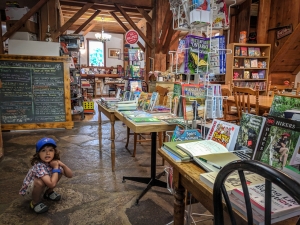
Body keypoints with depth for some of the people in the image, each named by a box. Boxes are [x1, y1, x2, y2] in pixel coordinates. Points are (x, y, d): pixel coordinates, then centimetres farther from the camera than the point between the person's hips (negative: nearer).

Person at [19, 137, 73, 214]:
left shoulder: (54, 162, -14)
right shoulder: (39, 166, -34)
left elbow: (70, 175, -9)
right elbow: (52, 184, -43)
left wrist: (62, 165, -25)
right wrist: (56, 167, -33)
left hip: (42, 188, 6)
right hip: (28, 192, -6)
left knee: (59, 172, -9)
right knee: (40, 181, -36)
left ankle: (48, 192, 13)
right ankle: (35, 202, -6)